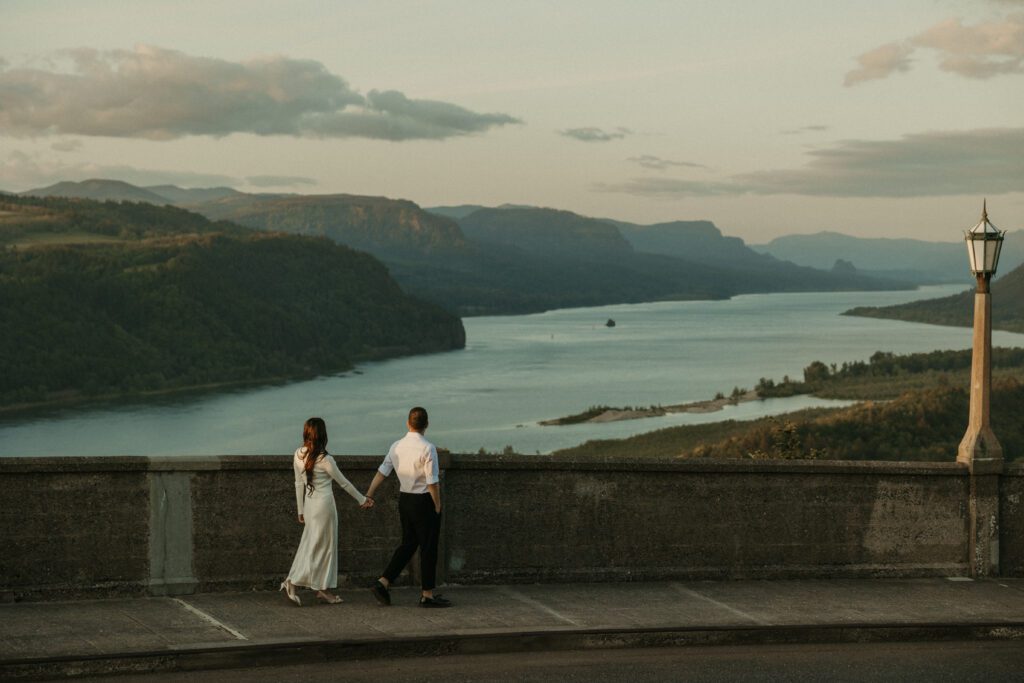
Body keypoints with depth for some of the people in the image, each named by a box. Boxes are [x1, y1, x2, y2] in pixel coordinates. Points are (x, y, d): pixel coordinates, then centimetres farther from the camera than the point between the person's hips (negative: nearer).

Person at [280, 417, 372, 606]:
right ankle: (292, 582, -4)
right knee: (322, 546, 1)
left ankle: (323, 589, 12)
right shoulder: (324, 460, -16)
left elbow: (299, 484, 9)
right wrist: (362, 499, 8)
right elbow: (344, 483, -5)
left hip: (309, 504, 7)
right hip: (324, 504, -7)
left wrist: (300, 510, 17)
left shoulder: (298, 456, 1)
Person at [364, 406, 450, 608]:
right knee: (428, 548, 3)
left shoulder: (396, 446, 2)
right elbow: (432, 482, -17)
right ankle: (427, 595, 9)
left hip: (404, 500, 7)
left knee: (408, 544, 17)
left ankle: (383, 582, 9)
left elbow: (382, 472, 4)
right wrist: (437, 506, -6)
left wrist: (369, 495, 10)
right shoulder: (427, 448, -17)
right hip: (424, 501, -7)